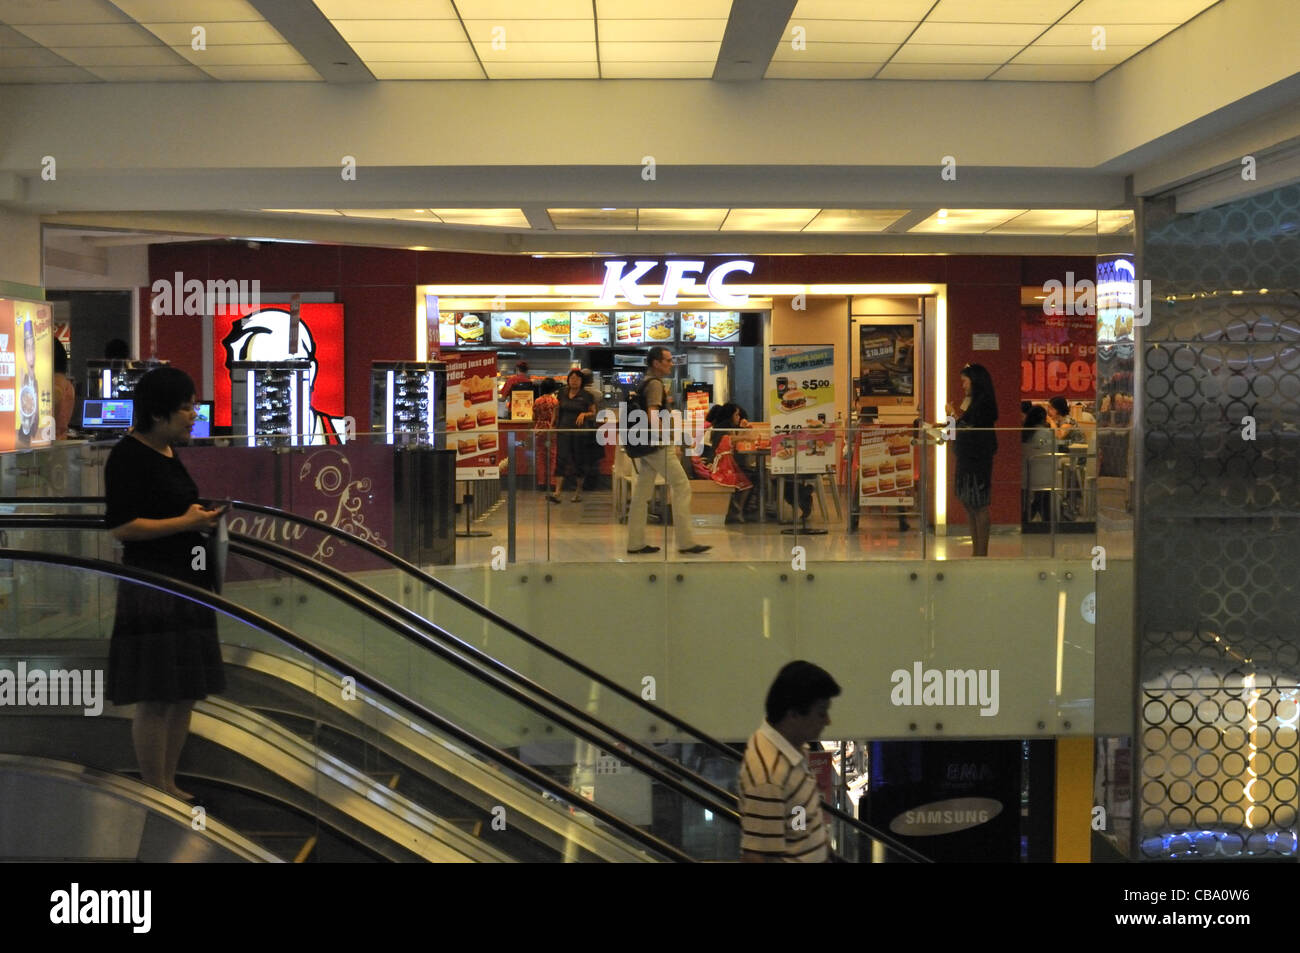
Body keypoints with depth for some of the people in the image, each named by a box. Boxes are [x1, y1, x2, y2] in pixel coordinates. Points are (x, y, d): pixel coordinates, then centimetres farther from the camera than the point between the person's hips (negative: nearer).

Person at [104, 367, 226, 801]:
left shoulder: (168, 451, 14)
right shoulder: (128, 456, -13)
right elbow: (120, 527, -19)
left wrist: (202, 516, 12)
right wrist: (186, 522, -17)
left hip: (187, 582, 10)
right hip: (151, 586, -10)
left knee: (186, 693, 13)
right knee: (155, 699, -4)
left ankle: (169, 785, 23)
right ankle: (154, 792, 6)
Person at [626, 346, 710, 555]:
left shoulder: (644, 383, 17)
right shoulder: (655, 383, -12)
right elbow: (652, 414, -24)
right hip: (658, 445, -10)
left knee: (642, 493, 8)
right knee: (681, 487, -7)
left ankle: (635, 543, 10)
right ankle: (686, 541, -8)